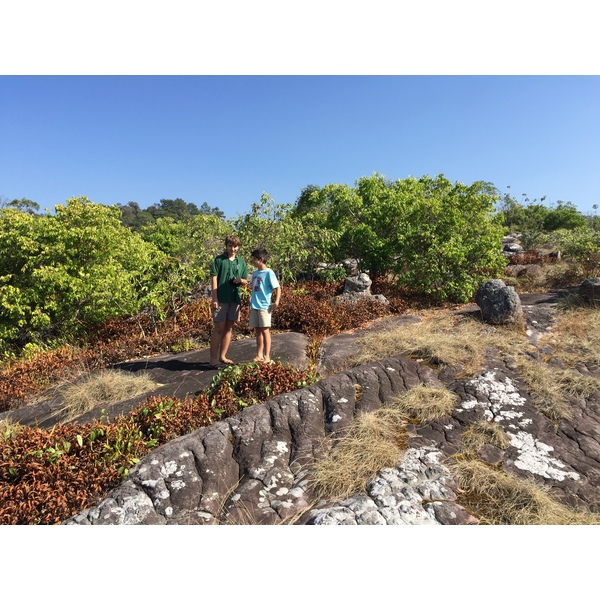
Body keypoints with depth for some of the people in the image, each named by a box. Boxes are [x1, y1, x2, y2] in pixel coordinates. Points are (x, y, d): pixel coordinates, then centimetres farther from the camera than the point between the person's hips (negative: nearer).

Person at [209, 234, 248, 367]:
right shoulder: (219, 259, 0)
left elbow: (245, 281, 15)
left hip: (235, 299, 5)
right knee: (219, 328, -4)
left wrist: (240, 280, -9)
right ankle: (213, 359, 4)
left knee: (229, 328, 9)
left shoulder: (241, 262, 12)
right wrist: (214, 298, -12)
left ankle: (222, 356, 20)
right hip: (221, 299, -5)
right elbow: (214, 278, -5)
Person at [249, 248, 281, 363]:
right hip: (254, 306, 7)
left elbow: (278, 288, -12)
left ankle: (267, 357, 6)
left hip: (264, 306, -7)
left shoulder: (269, 273, -10)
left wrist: (276, 302, -20)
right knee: (258, 331, 12)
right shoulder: (255, 272, 11)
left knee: (265, 331, -2)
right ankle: (259, 355, 20)